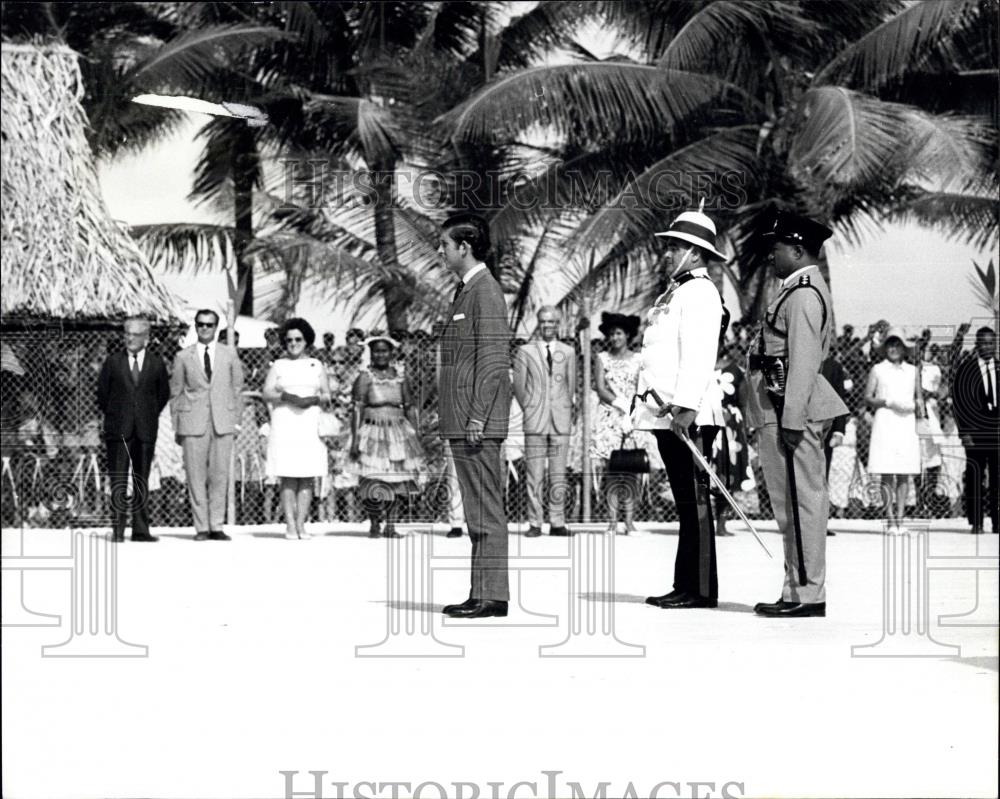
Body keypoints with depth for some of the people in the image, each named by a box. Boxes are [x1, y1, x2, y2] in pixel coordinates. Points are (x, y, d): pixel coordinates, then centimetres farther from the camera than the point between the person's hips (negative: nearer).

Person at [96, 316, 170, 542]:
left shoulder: (157, 364, 5)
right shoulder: (113, 362, 4)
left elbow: (164, 393, 15)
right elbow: (102, 392, 11)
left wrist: (150, 416, 11)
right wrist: (113, 416, 9)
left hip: (145, 430, 1)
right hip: (118, 430, -1)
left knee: (142, 482, 4)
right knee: (118, 481, -4)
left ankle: (141, 529, 8)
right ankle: (117, 528, -3)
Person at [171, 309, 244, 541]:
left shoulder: (230, 354, 11)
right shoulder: (183, 357, 8)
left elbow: (237, 389, 13)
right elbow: (175, 393, 9)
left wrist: (237, 420, 6)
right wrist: (176, 426, 5)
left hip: (223, 423, 1)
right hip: (193, 424, -1)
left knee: (220, 476, -1)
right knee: (196, 477, -2)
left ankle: (216, 526, 4)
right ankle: (201, 528, 3)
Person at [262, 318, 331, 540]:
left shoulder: (316, 365, 14)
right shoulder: (278, 365, 9)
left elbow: (327, 396, 11)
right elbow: (266, 392, 0)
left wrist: (315, 399, -9)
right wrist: (285, 396, -17)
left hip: (310, 427, 2)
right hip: (284, 427, -2)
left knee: (307, 478, -2)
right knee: (288, 478, -5)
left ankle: (301, 524, 0)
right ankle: (290, 525, -5)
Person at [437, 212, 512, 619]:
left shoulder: (486, 291, -10)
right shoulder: (466, 291, 19)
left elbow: (493, 360, -16)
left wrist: (477, 417, -20)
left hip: (477, 422, -10)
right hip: (462, 421, 10)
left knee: (485, 509, -8)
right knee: (478, 509, 10)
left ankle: (492, 595, -5)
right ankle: (482, 594, 14)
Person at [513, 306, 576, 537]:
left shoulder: (568, 353, 12)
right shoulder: (525, 352, 7)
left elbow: (571, 386, 15)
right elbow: (518, 387, 7)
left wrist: (564, 412, 10)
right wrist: (530, 411, 4)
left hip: (561, 421, 1)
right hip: (535, 422, -1)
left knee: (558, 474, 0)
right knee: (534, 474, -4)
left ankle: (557, 522, 4)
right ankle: (534, 523, -1)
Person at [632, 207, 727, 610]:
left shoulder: (699, 292, -9)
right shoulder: (675, 292, 21)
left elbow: (698, 357, -19)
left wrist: (685, 407, -25)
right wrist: (647, 403, 21)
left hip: (686, 417, -10)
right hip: (665, 414, 10)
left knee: (694, 501, -6)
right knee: (686, 503, 11)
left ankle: (700, 589, -4)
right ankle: (686, 587, 14)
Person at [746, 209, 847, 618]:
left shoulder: (804, 295, -14)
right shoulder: (799, 291, 19)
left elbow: (803, 363, -20)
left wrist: (791, 421, -22)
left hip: (792, 412, -11)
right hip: (787, 411, 11)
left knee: (800, 502, -7)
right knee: (797, 504, 13)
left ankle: (807, 595, -3)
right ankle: (799, 591, 19)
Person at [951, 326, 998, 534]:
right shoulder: (965, 369, 1)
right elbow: (958, 402, 0)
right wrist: (964, 431, -6)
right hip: (975, 429, -2)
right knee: (974, 477, -2)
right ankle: (976, 523, 2)